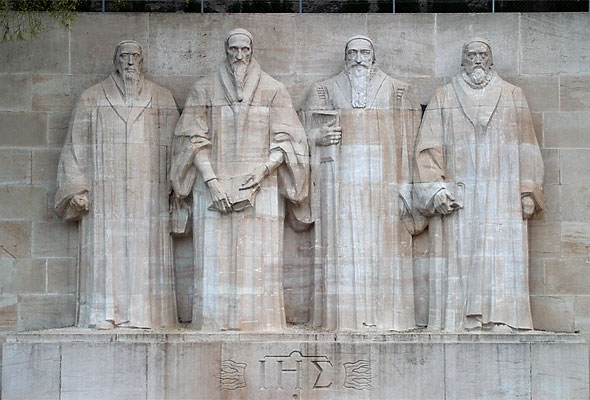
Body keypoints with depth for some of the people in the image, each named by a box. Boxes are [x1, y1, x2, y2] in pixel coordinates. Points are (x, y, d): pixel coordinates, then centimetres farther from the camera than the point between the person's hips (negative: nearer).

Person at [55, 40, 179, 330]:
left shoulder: (162, 100, 12)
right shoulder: (92, 100, 10)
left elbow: (175, 144, 10)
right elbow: (76, 146, 8)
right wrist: (76, 190, -2)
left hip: (148, 192, 1)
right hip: (105, 193, 0)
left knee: (145, 250, -4)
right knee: (105, 249, -6)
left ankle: (143, 314, -2)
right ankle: (104, 315, -5)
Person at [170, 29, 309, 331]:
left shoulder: (273, 91, 10)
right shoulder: (204, 91, 10)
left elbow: (284, 142, 5)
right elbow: (195, 142, 3)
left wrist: (264, 169, -13)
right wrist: (212, 182, -11)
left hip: (261, 191, 0)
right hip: (215, 190, 0)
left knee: (259, 263, -6)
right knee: (216, 262, -5)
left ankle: (260, 324, -2)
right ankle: (216, 325, -2)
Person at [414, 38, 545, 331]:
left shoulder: (512, 96, 14)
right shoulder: (443, 98, 12)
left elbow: (526, 148, 10)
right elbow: (429, 147, 5)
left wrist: (528, 193, 1)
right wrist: (436, 189, -8)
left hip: (502, 196, 0)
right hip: (458, 194, 0)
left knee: (501, 258, -8)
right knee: (459, 255, -7)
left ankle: (500, 320, -8)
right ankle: (463, 322, -6)